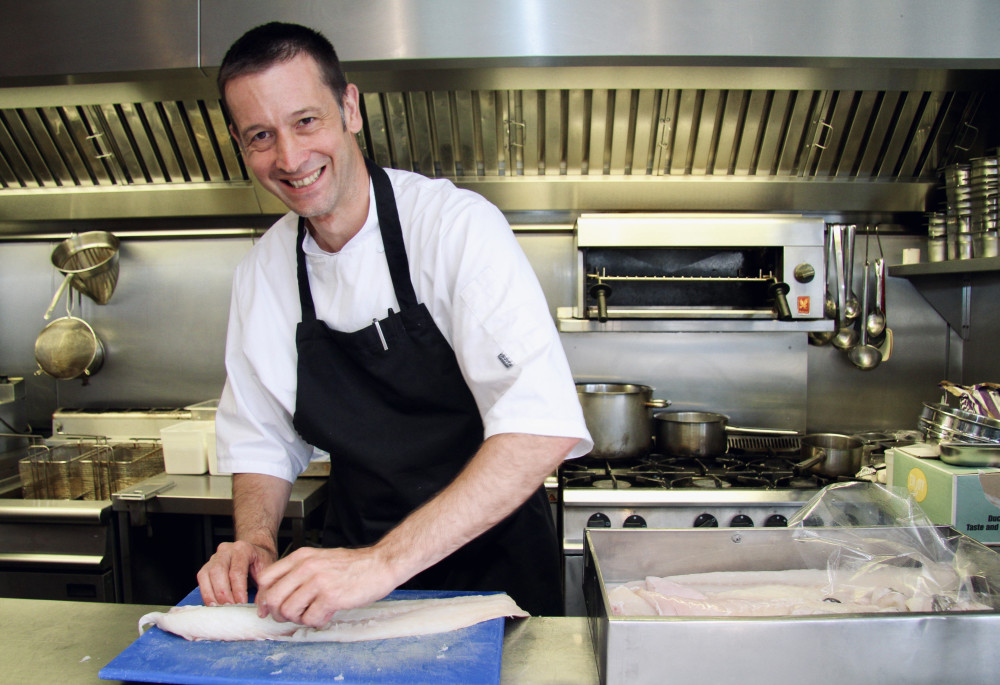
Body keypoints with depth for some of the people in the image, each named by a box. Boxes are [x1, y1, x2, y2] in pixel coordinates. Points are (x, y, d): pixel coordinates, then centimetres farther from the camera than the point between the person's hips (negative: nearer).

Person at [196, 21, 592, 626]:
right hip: (358, 551, 4)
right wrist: (257, 541, -10)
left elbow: (544, 427, -30)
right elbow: (263, 440, 8)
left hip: (488, 560, -3)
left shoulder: (458, 224, -19)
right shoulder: (261, 271, -1)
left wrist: (386, 561, -35)